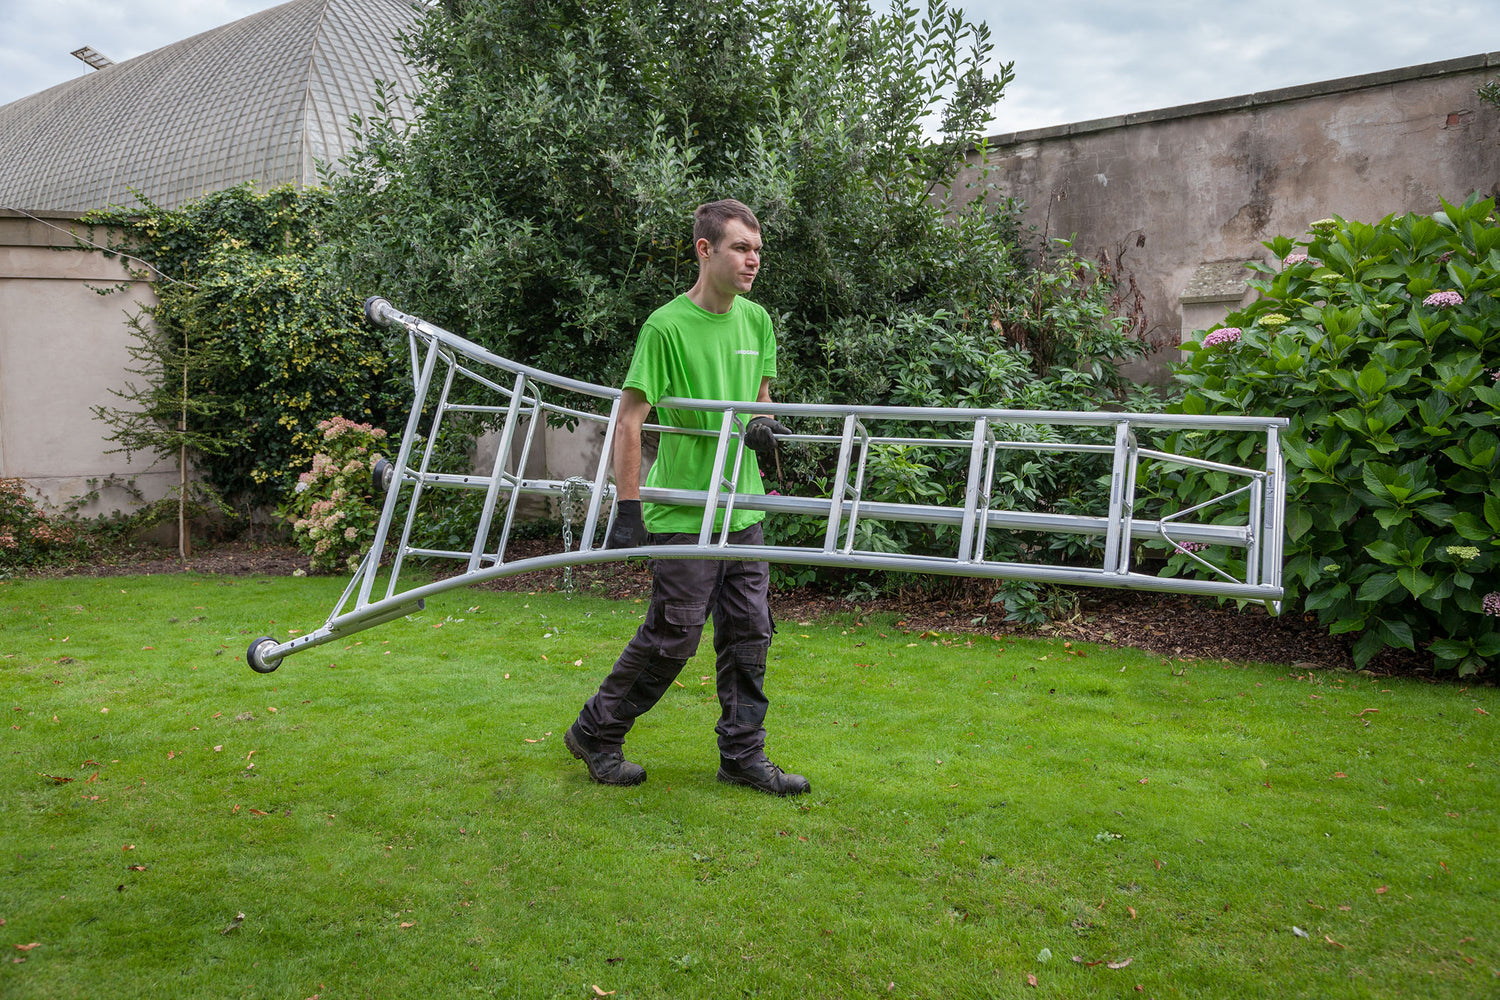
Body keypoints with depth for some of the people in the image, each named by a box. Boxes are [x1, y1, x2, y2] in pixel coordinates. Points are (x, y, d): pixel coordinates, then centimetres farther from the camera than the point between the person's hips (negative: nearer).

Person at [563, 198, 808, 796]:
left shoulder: (757, 321, 7)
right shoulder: (667, 326, -14)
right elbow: (629, 418, -15)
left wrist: (762, 423, -2)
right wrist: (627, 509, -19)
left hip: (743, 507, 7)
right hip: (683, 514, -6)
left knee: (749, 635, 9)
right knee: (672, 638, 1)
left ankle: (743, 756, 21)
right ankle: (595, 733, 21)